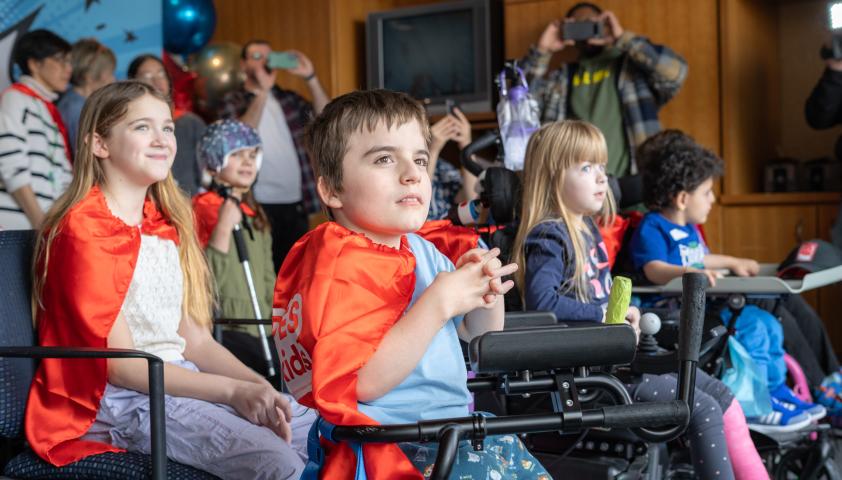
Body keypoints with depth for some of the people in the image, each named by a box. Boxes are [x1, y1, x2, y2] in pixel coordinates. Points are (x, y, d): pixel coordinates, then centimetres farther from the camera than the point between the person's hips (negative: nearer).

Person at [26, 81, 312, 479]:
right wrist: (233, 391, -21)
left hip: (178, 379, 8)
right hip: (116, 401, -8)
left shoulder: (166, 226, 17)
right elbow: (119, 364, -16)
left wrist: (257, 385, -10)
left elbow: (194, 338, 9)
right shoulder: (85, 229, -10)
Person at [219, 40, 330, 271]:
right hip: (259, 206, -4)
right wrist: (261, 92, -16)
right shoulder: (232, 102, 4)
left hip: (296, 204, 4)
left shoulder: (288, 99, 14)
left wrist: (310, 78, -5)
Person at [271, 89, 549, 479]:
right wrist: (439, 303, -26)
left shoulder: (421, 252, 11)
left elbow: (477, 335, 25)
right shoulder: (342, 266, -15)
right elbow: (356, 384, -27)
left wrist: (487, 291, 1)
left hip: (446, 425, 9)